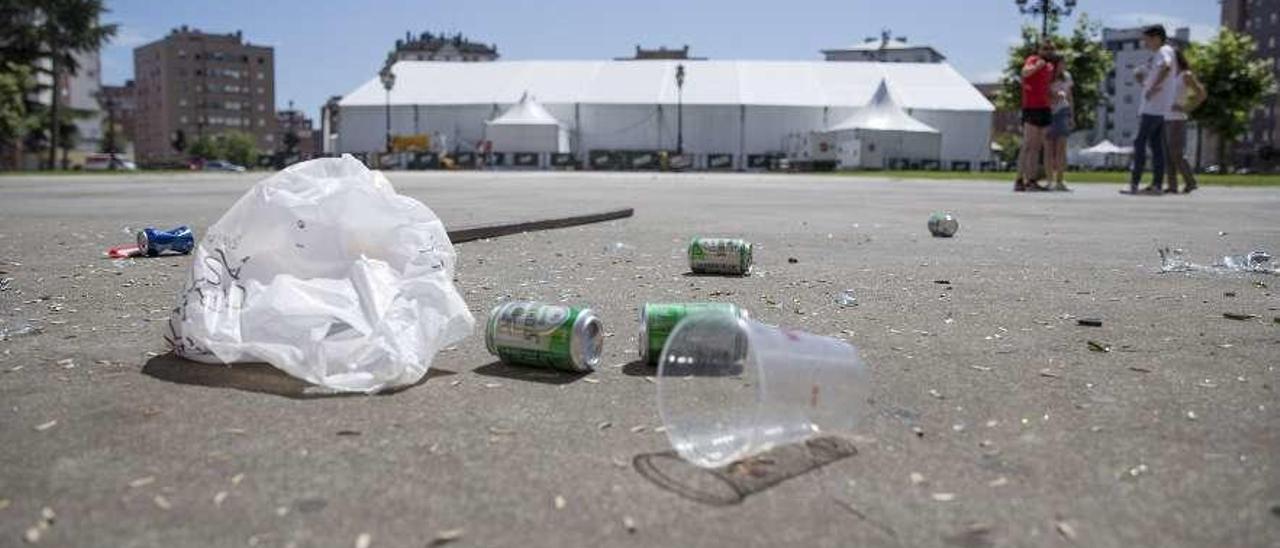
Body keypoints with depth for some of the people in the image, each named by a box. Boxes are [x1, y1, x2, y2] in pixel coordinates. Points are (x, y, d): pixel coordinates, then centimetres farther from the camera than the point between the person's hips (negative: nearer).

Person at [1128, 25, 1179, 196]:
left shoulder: (1165, 51, -8)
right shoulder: (1156, 55, 21)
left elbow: (1166, 67, -30)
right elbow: (1140, 74, 31)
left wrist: (1154, 87, -26)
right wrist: (1145, 85, 12)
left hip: (1155, 108, -10)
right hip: (1152, 108, 10)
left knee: (1140, 143, -9)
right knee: (1156, 145, 7)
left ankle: (1134, 183, -10)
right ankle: (1157, 185, 8)